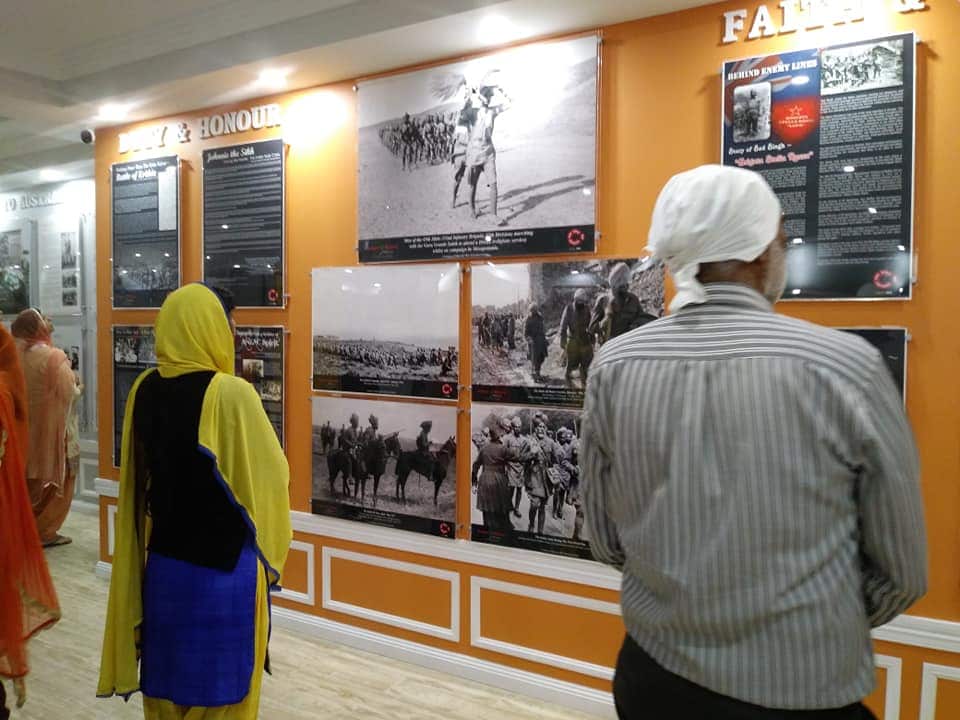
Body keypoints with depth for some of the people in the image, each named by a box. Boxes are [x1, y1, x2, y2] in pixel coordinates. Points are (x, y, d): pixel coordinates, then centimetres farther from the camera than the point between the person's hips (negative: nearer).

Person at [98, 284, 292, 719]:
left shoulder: (144, 390, -2)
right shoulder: (232, 394, -20)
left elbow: (137, 478, 8)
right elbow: (271, 475, -13)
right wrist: (271, 551, 2)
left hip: (163, 560, 6)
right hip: (224, 565, -6)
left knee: (166, 678, 19)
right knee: (221, 680, 11)